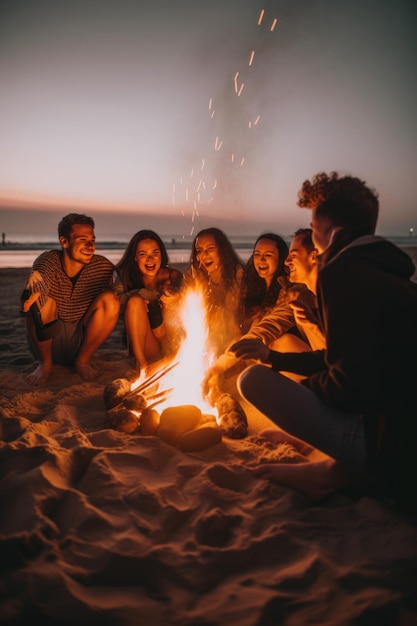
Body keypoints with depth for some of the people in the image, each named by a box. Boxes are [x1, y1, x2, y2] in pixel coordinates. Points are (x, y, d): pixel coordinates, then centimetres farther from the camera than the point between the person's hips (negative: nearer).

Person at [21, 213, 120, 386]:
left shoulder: (102, 266, -10)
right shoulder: (49, 260, -17)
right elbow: (39, 278, -40)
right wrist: (34, 289, -60)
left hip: (81, 343, 2)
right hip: (46, 342, -1)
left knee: (111, 299, -21)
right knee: (42, 299, -29)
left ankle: (82, 360, -4)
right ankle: (45, 364, -7)